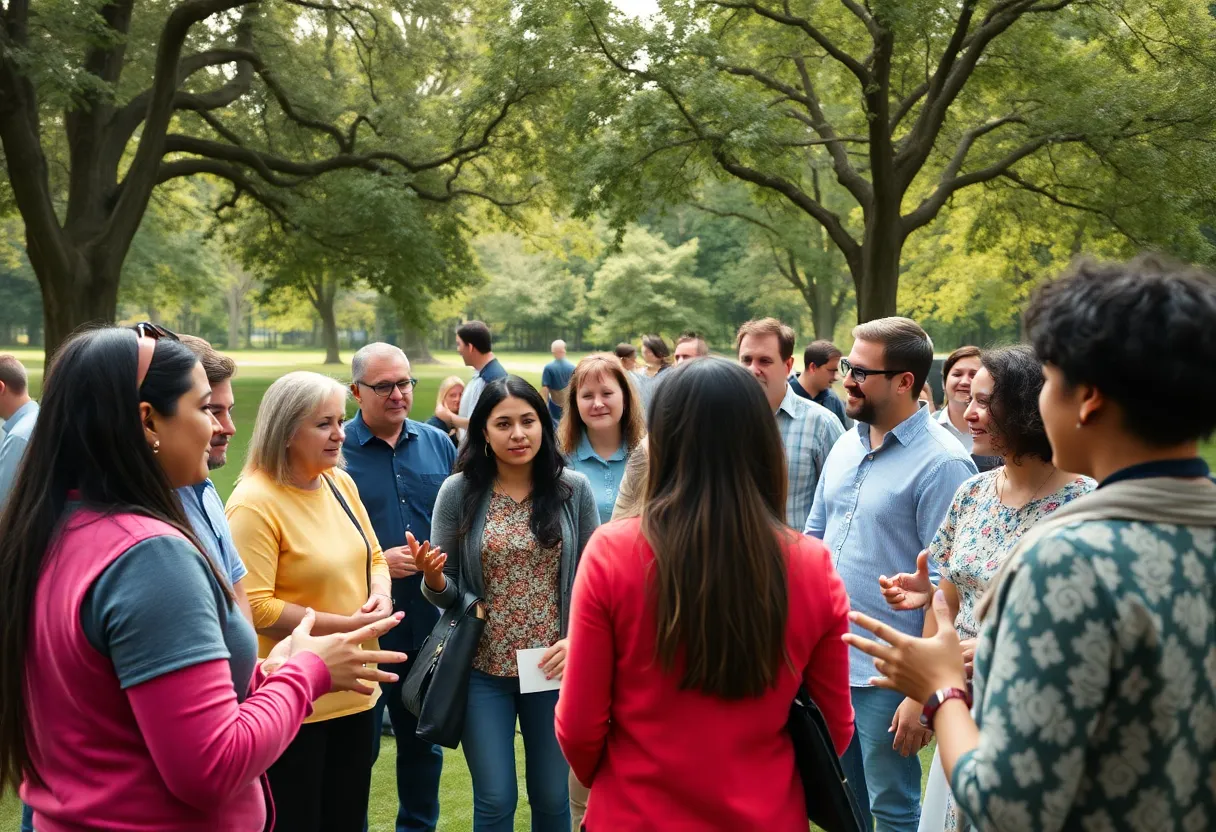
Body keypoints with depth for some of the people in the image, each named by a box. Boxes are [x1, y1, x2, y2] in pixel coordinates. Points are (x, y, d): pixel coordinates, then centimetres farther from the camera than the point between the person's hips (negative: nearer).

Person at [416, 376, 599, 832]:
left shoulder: (573, 489, -4)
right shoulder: (458, 491, -5)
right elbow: (444, 592, 0)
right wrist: (432, 578, -22)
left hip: (555, 667, 1)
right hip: (484, 668, -1)